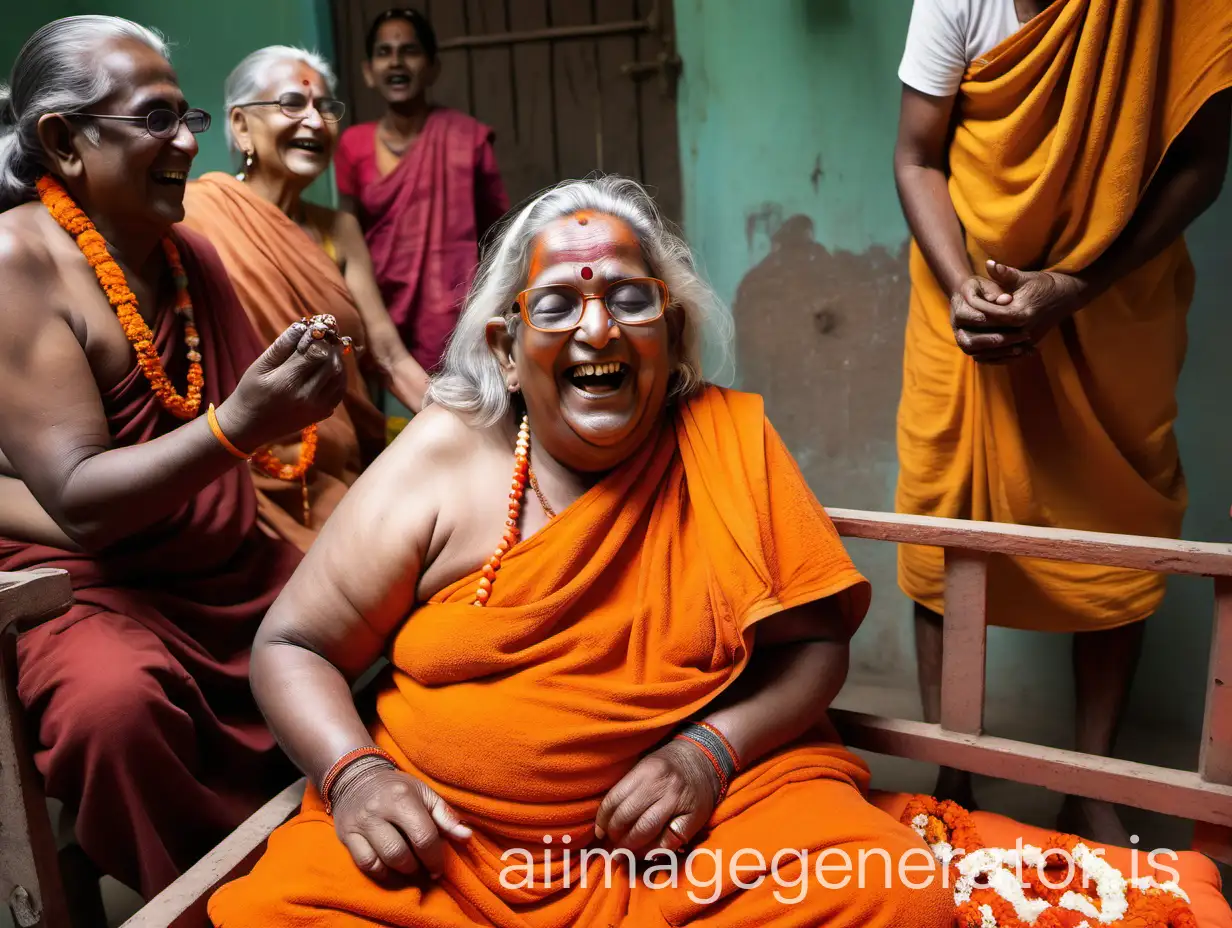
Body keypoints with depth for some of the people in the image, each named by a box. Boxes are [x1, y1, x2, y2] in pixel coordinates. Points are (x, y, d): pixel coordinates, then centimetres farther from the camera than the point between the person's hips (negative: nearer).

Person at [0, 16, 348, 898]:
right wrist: (236, 425, -34)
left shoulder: (191, 251, 7)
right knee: (118, 703, -35)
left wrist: (299, 392, -9)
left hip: (233, 563, 7)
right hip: (90, 582, -6)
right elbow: (78, 503, -21)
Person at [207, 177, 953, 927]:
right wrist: (355, 774, -14)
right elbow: (293, 648, 2)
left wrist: (711, 751, -15)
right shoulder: (442, 456, -3)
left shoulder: (730, 441, -2)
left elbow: (813, 641, 1)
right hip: (452, 837, 0)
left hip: (700, 816, 1)